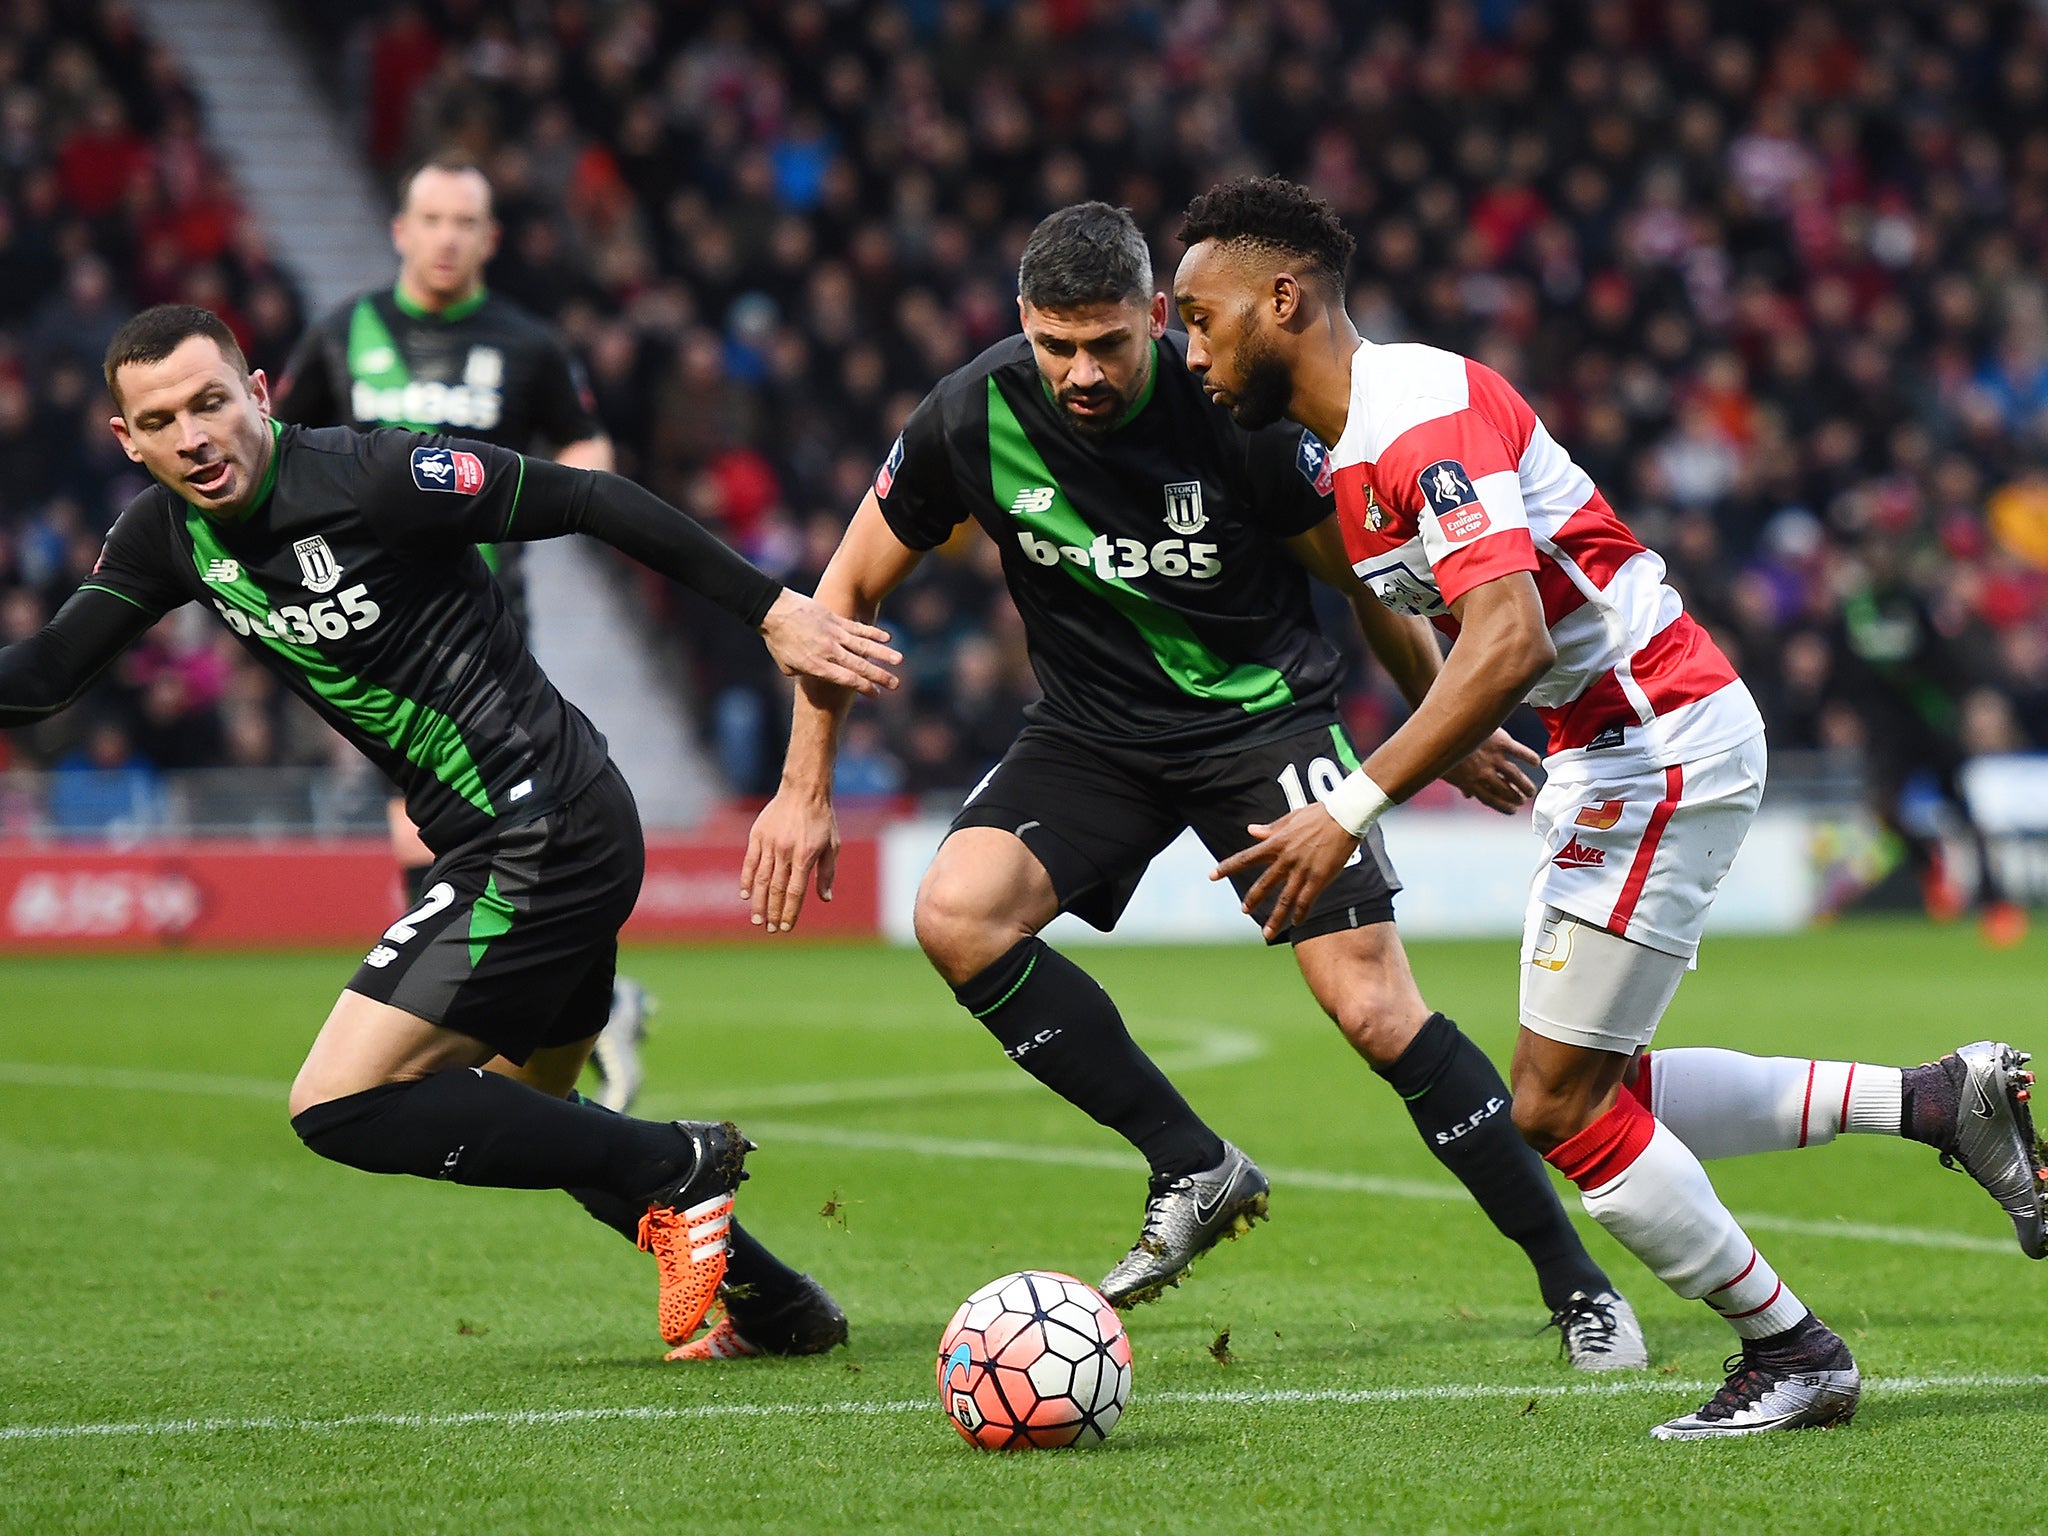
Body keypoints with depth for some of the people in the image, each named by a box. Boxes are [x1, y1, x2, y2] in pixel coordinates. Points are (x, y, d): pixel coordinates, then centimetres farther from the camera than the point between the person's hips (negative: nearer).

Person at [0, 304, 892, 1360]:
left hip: (551, 831, -9)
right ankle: (771, 1298, 36)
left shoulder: (372, 476, -20)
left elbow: (590, 502, -15)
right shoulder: (167, 537, 2)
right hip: (494, 843, 9)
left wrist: (772, 610, -14)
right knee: (522, 1114, 25)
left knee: (338, 1106, -13)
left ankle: (677, 1172, -6)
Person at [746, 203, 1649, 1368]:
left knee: (1378, 1010, -14)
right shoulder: (974, 418, -15)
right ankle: (1196, 1171, -9)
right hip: (1094, 733, 3)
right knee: (957, 913, -22)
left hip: (1267, 716, -3)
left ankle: (1578, 1285, 0)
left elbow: (1364, 572, -5)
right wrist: (806, 789, -2)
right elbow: (850, 589, 0)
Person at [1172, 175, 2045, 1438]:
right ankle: (1943, 1099, 17)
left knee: (1561, 1111, -7)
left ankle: (1792, 1353, 9)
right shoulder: (1346, 451, 11)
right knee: (1588, 1101, 11)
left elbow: (1512, 644, -31)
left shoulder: (1422, 414, -20)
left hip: (1665, 744, -10)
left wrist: (1350, 812, -33)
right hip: (1606, 752, 10)